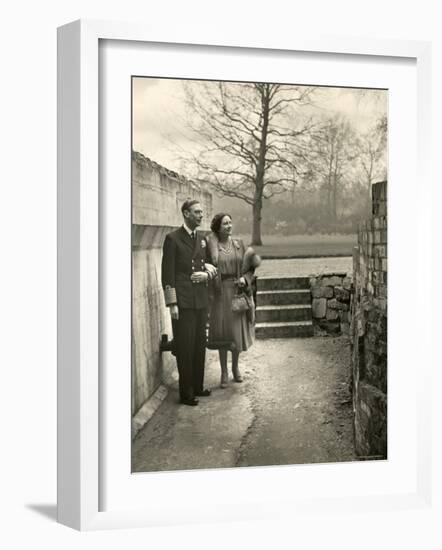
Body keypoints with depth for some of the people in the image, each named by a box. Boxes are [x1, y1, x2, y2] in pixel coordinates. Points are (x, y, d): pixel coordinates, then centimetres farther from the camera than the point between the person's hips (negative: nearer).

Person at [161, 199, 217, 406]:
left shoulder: (202, 239, 13)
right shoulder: (173, 239, -6)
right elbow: (167, 273, -9)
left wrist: (206, 274, -3)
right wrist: (172, 303, -13)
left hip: (201, 301, 6)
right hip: (183, 302, -6)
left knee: (200, 346, 12)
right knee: (185, 348, -1)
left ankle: (197, 387, 25)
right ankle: (186, 393, 8)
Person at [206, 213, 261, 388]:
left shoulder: (239, 245, 5)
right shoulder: (211, 245, -4)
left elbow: (249, 268, 6)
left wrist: (244, 278, -10)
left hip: (238, 292, 3)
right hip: (220, 293, -3)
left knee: (238, 331, 10)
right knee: (222, 333, 1)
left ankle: (235, 367, 30)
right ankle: (224, 372, 13)